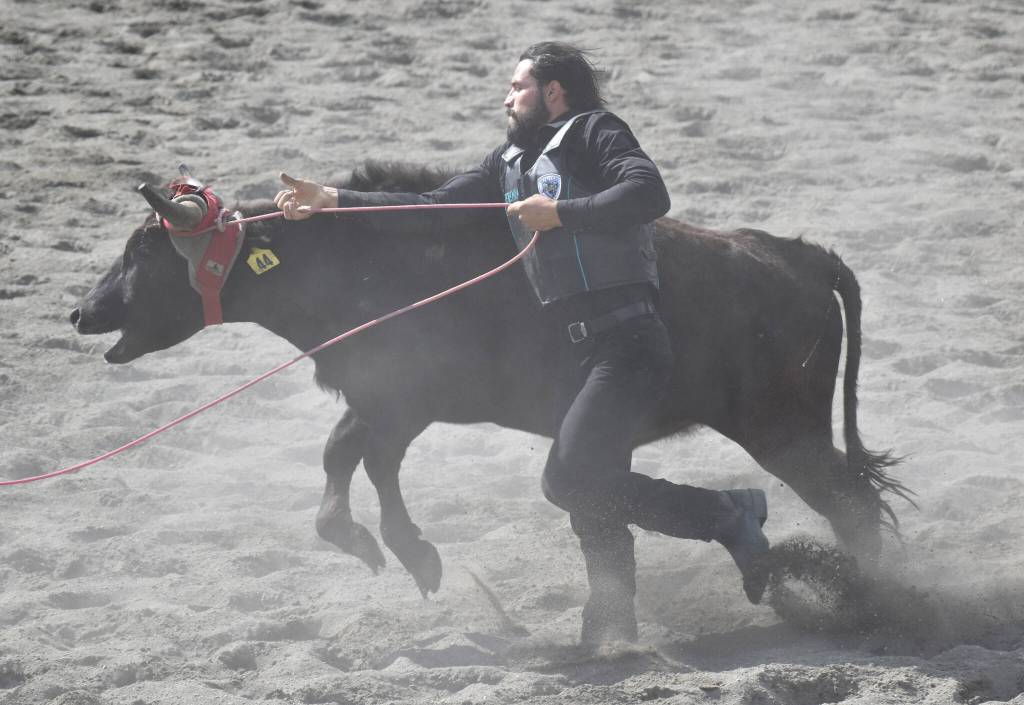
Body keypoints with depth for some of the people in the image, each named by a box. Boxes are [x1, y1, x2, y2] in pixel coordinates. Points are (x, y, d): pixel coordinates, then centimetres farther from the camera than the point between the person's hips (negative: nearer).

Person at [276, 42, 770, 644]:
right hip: (580, 351, 9)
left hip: (627, 341, -9)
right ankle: (615, 635, 14)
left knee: (572, 479, -19)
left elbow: (648, 194, -19)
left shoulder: (594, 132, -2)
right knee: (592, 501, 8)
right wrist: (332, 200, 14)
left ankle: (731, 514, -8)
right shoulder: (512, 161, 21)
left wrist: (559, 213, -16)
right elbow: (435, 209, 20)